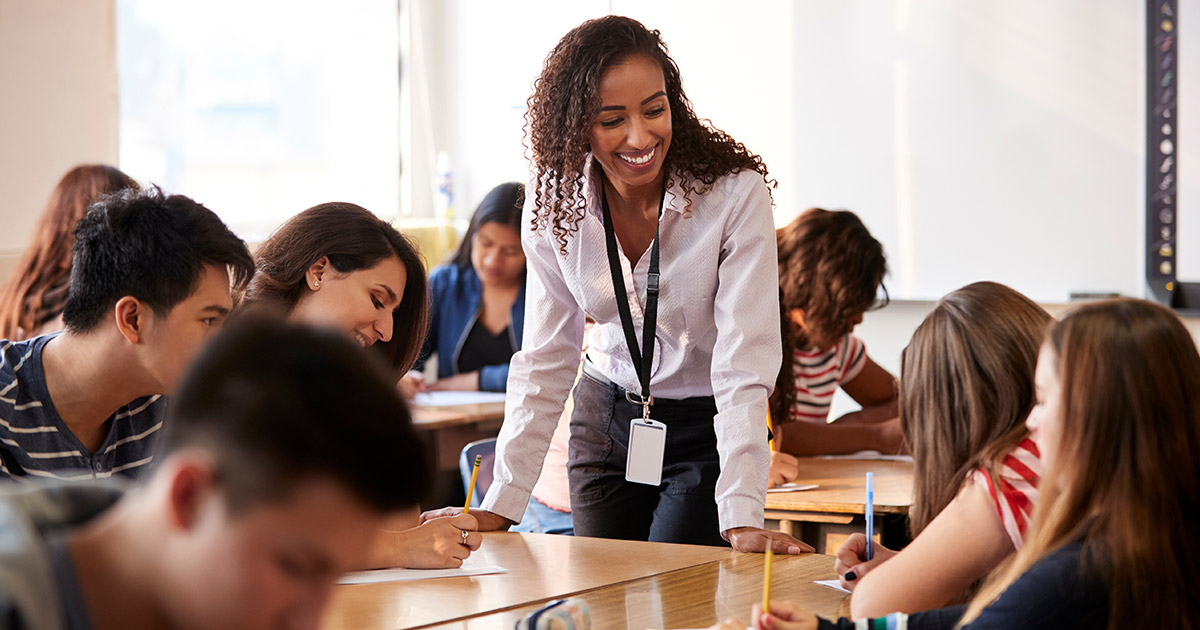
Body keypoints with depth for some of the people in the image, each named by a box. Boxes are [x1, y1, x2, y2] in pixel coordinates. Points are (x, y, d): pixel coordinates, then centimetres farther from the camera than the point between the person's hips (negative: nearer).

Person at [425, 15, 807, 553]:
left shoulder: (735, 194, -23)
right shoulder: (554, 204, -11)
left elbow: (743, 363, -26)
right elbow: (546, 361, -6)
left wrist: (742, 519, -36)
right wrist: (500, 507, -14)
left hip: (706, 428, -3)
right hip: (606, 420, 3)